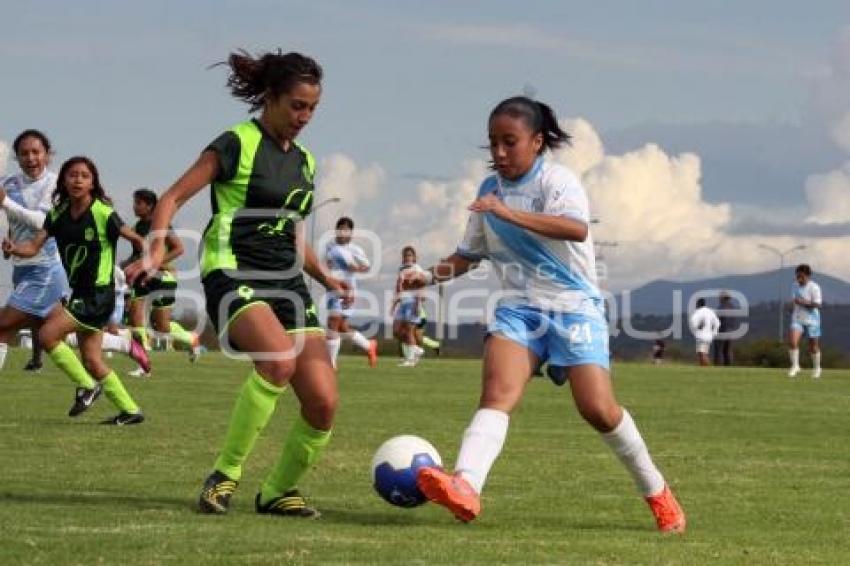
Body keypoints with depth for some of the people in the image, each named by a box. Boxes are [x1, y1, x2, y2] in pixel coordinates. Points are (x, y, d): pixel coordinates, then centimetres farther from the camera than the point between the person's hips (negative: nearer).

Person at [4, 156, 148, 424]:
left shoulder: (103, 214, -15)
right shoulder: (58, 215, 2)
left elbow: (137, 240, -6)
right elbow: (33, 247, -6)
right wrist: (14, 248, -25)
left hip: (99, 294, -7)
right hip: (79, 294, 7)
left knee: (47, 335, -16)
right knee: (92, 361, 9)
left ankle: (87, 386, -1)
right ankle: (130, 411, 22)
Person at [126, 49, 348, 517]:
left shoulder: (304, 162, 18)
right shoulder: (236, 145, -2)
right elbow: (172, 198, -4)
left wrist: (323, 275, 18)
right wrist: (156, 248, -20)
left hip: (287, 282, 6)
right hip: (233, 274, -6)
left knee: (323, 402, -10)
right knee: (281, 357, -35)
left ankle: (279, 491, 14)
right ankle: (225, 474, -20)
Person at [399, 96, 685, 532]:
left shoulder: (557, 180, -8)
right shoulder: (490, 190, 10)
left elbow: (577, 229, -29)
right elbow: (470, 253, 21)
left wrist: (509, 213, -36)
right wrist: (430, 276, 3)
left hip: (574, 305, -4)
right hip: (519, 308, 4)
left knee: (598, 408, -11)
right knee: (497, 392, -21)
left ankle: (656, 491, 12)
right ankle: (465, 487, -43)